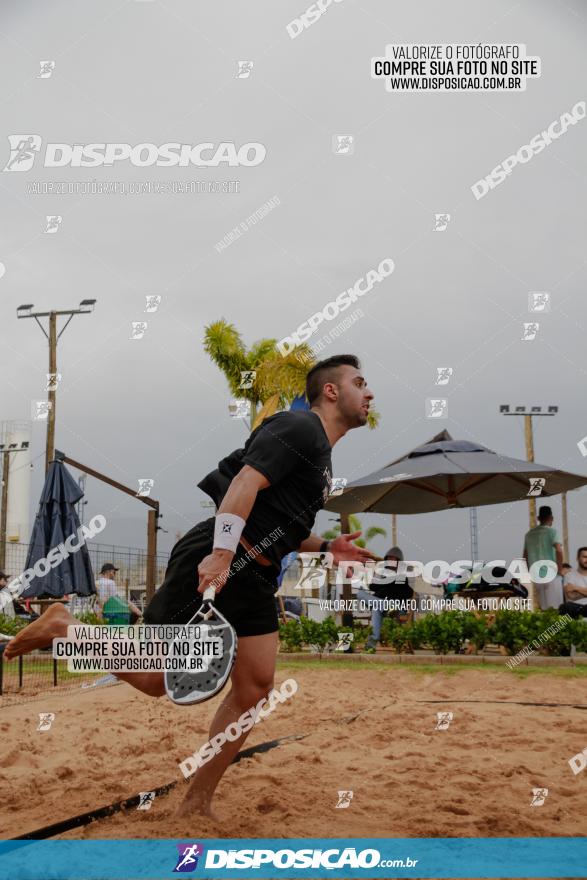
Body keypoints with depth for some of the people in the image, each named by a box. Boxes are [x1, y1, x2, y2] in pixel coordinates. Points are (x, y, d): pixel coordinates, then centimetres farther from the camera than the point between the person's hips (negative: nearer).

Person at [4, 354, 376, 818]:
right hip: (213, 565, -10)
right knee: (154, 678, -5)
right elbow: (245, 482, -23)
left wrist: (324, 548, 13)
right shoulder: (300, 427, -8)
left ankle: (198, 803, 17)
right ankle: (63, 626, 14)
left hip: (253, 577, 10)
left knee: (254, 691, 5)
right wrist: (220, 555, -32)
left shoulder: (320, 454, 21)